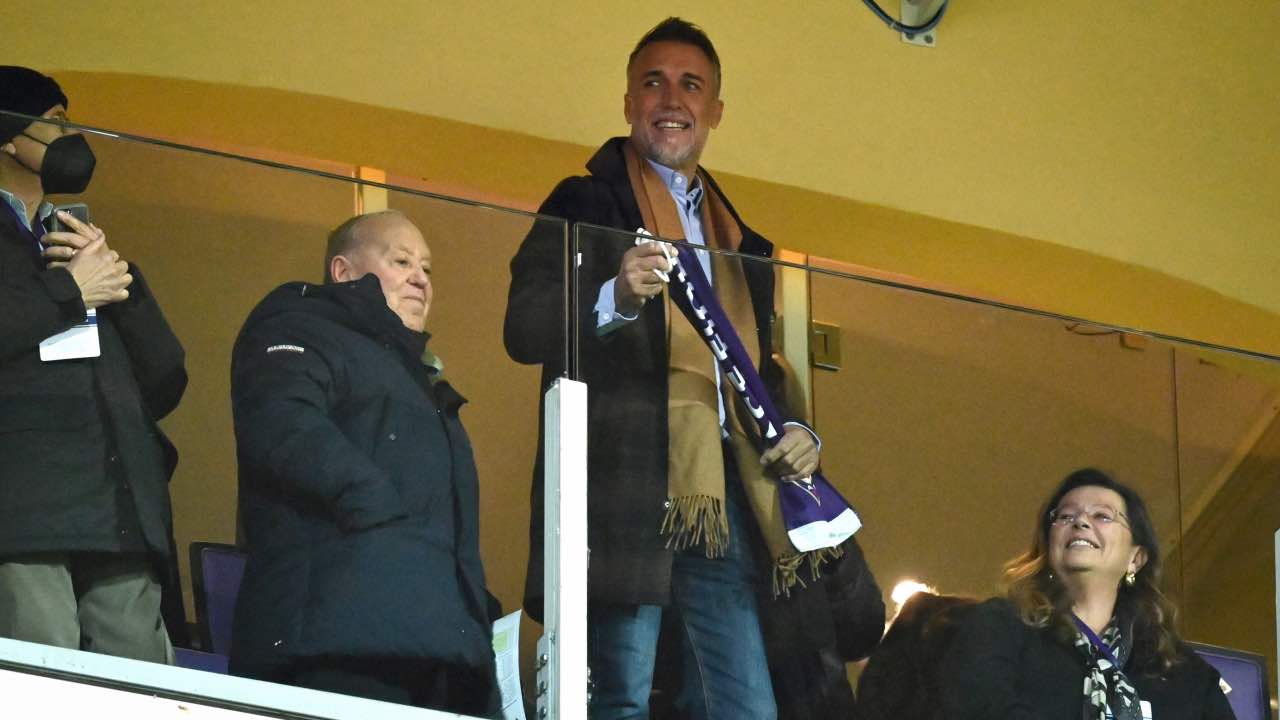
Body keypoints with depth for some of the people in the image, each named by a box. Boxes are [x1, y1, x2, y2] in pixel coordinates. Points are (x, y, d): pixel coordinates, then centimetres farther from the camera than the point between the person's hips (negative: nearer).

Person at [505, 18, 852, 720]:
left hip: (721, 495, 6)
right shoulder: (586, 204, 9)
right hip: (627, 487, -6)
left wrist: (795, 432, 10)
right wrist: (615, 299, -23)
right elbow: (523, 330, -4)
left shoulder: (739, 242, 28)